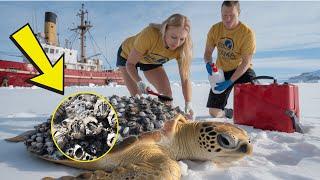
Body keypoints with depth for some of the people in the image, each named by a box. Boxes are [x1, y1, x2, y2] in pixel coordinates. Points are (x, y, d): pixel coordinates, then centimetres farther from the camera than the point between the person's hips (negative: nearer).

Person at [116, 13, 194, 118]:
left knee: (167, 94, -6)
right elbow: (130, 63, -32)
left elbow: (185, 78, -26)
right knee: (137, 96, -17)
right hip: (128, 55, -3)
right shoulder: (149, 35, -41)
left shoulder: (181, 48, -29)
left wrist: (188, 104, -37)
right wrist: (140, 83, -47)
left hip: (151, 60, 3)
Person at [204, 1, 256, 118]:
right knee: (214, 113, -2)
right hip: (222, 71, 3)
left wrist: (230, 82, -27)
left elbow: (246, 62, -19)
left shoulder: (247, 33, -19)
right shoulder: (215, 29, -8)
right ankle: (228, 113, 35)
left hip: (242, 70, -2)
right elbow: (208, 52, 0)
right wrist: (208, 64, -24)